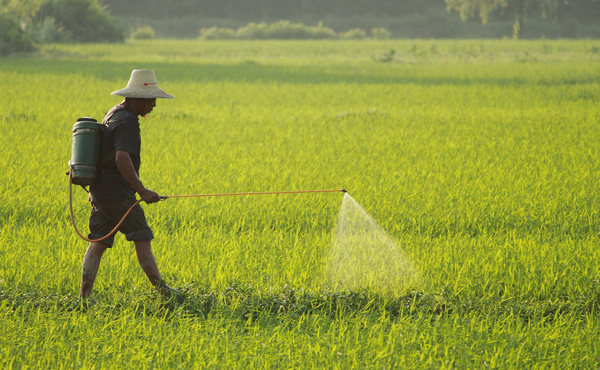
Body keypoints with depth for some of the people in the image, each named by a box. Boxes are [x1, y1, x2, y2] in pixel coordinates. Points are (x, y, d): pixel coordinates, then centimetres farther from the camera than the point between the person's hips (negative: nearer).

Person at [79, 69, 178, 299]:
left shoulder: (114, 114, 16)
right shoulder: (127, 122, -17)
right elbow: (122, 159, -28)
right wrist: (142, 190, -28)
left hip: (99, 191, 10)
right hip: (117, 194, -10)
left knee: (98, 243, 6)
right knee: (142, 239, -3)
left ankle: (84, 296, 3)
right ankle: (162, 291, 2)